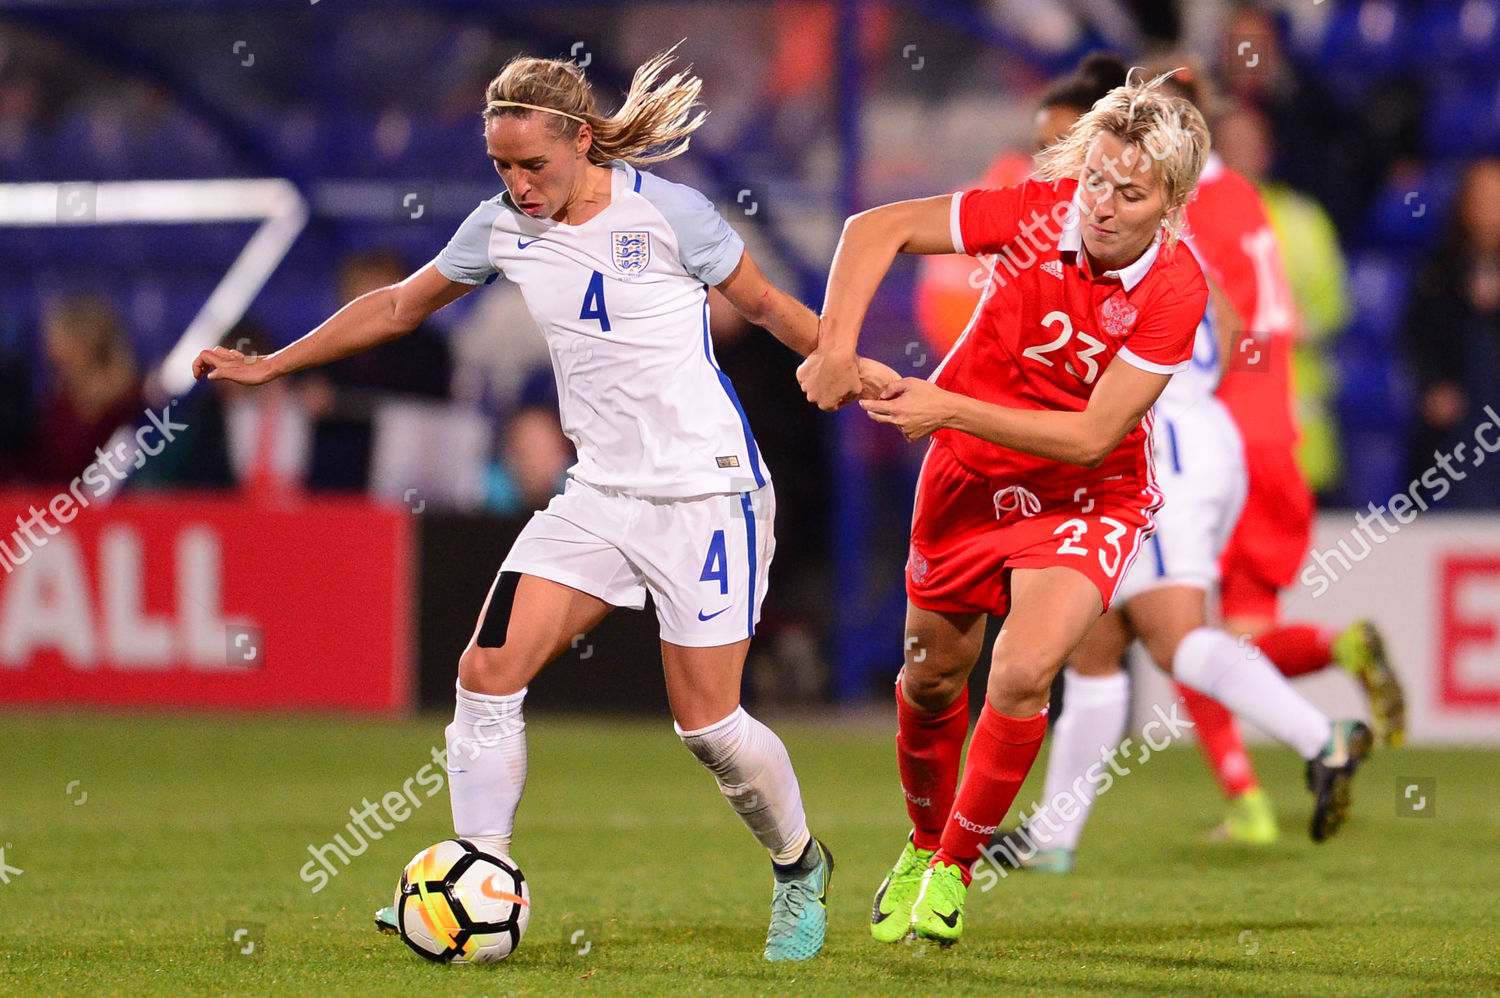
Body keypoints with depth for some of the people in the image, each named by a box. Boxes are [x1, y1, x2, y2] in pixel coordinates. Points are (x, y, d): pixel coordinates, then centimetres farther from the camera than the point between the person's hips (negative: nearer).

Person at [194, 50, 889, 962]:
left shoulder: (667, 212, -12)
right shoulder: (502, 228, 2)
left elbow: (766, 304, 3)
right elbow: (398, 306, 16)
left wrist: (853, 369, -8)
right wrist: (270, 366, 18)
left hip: (706, 491, -5)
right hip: (599, 492, 5)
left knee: (708, 723, -6)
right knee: (488, 670, -11)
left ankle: (802, 868, 23)